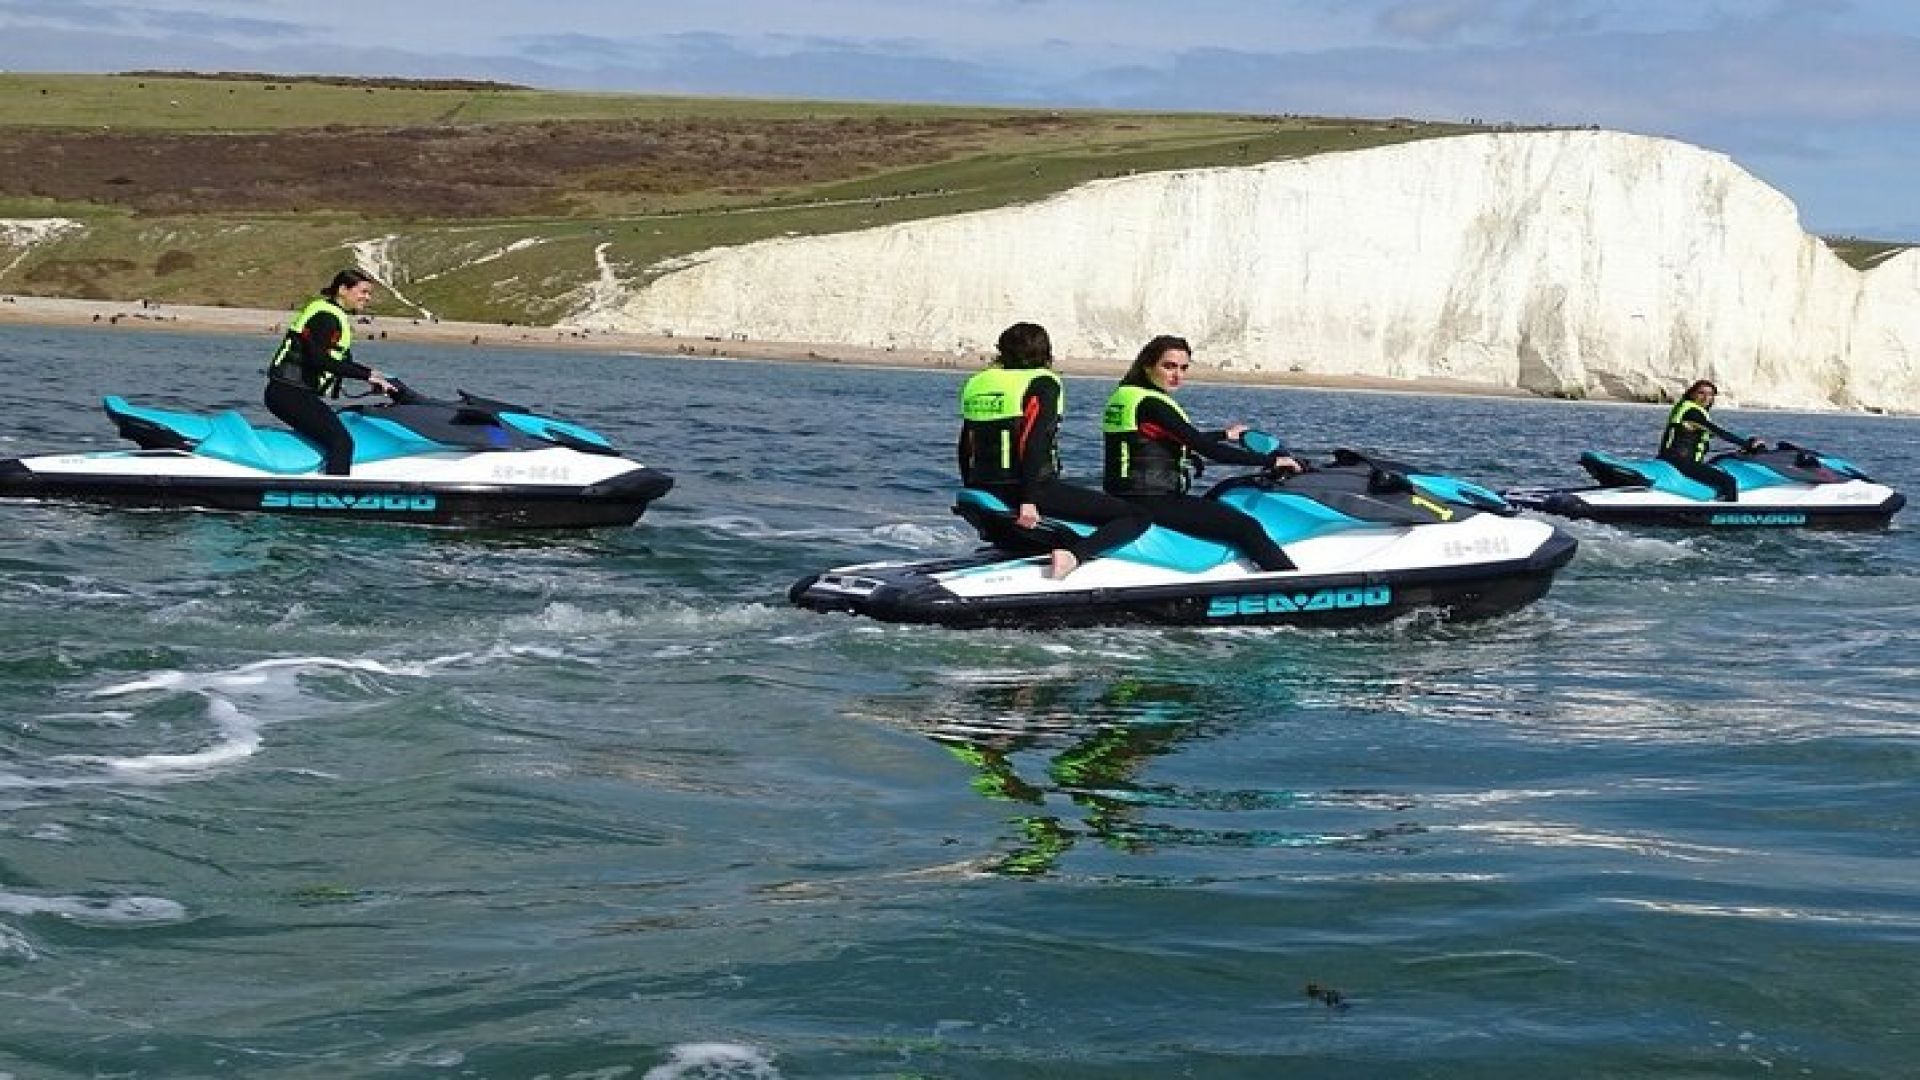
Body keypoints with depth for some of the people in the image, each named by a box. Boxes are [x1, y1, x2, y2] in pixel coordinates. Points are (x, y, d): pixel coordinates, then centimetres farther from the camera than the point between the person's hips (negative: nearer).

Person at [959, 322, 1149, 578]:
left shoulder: (976, 383, 13)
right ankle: (1073, 554, -29)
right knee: (1135, 518, -10)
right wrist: (1028, 500, -21)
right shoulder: (1042, 384, -5)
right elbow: (1034, 444, -17)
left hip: (983, 491, 7)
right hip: (1034, 488, -7)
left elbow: (965, 449, 17)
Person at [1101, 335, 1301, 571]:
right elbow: (1206, 448, -19)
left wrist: (1225, 435, 37)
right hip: (1151, 503, -11)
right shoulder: (1151, 404, -16)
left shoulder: (1123, 394, 13)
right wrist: (1270, 460, -13)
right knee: (1247, 528, -16)